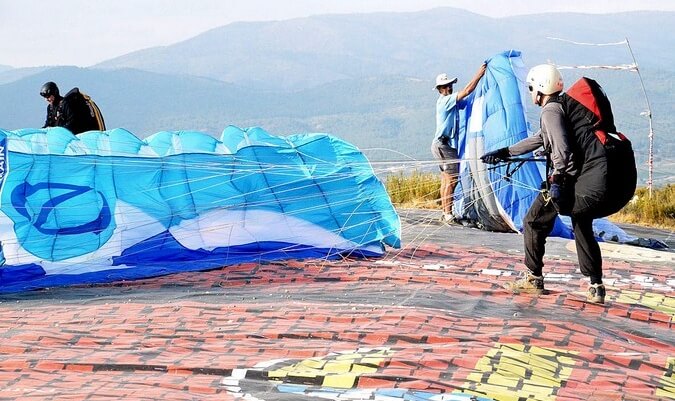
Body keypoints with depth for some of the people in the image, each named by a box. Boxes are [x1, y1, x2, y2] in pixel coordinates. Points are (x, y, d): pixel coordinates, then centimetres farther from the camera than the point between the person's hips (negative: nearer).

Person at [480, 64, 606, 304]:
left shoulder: (551, 111, -9)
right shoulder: (562, 107, 21)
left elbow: (562, 147, -22)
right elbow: (539, 140, 30)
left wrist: (557, 180, -26)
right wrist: (504, 153, 33)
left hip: (564, 178, -9)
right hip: (583, 179, 9)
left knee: (534, 223, 7)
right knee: (583, 230, 10)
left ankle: (534, 278, 13)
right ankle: (596, 287, 7)